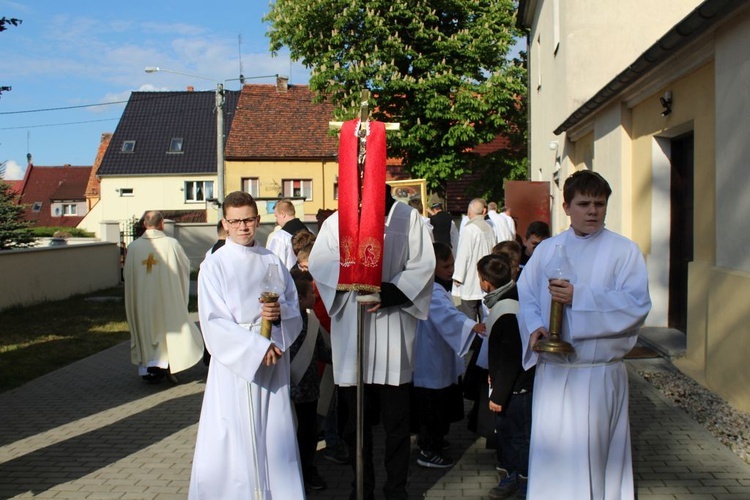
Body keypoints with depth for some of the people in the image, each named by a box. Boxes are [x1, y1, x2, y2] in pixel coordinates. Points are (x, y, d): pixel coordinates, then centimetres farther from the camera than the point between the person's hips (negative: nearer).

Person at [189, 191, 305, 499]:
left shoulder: (272, 262, 7)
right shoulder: (214, 265, -2)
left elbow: (295, 310, 9)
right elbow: (214, 322, -8)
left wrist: (280, 313, -14)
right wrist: (257, 347, -16)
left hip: (273, 362, 3)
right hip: (234, 362, -3)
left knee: (274, 436, 7)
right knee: (234, 439, 1)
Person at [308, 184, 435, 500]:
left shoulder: (408, 218, 3)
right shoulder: (336, 221, 6)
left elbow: (423, 265, -2)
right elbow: (318, 262, -3)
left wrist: (389, 292, -16)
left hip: (394, 328, -1)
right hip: (350, 328, 1)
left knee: (396, 418, 7)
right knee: (356, 417, 11)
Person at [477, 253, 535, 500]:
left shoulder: (507, 312, -26)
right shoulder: (504, 301, 4)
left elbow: (511, 360, -24)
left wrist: (498, 394, -18)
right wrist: (495, 376, 22)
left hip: (517, 389, -10)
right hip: (511, 387, 10)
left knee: (519, 436, 4)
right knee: (503, 431, 19)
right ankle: (510, 477, 34)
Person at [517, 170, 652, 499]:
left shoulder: (624, 250, 0)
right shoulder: (546, 249, 10)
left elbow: (636, 303, -11)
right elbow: (526, 294, 8)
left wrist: (579, 296, -19)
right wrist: (534, 327, -12)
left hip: (600, 373, -3)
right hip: (551, 371, 3)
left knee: (593, 454, 3)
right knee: (550, 450, 7)